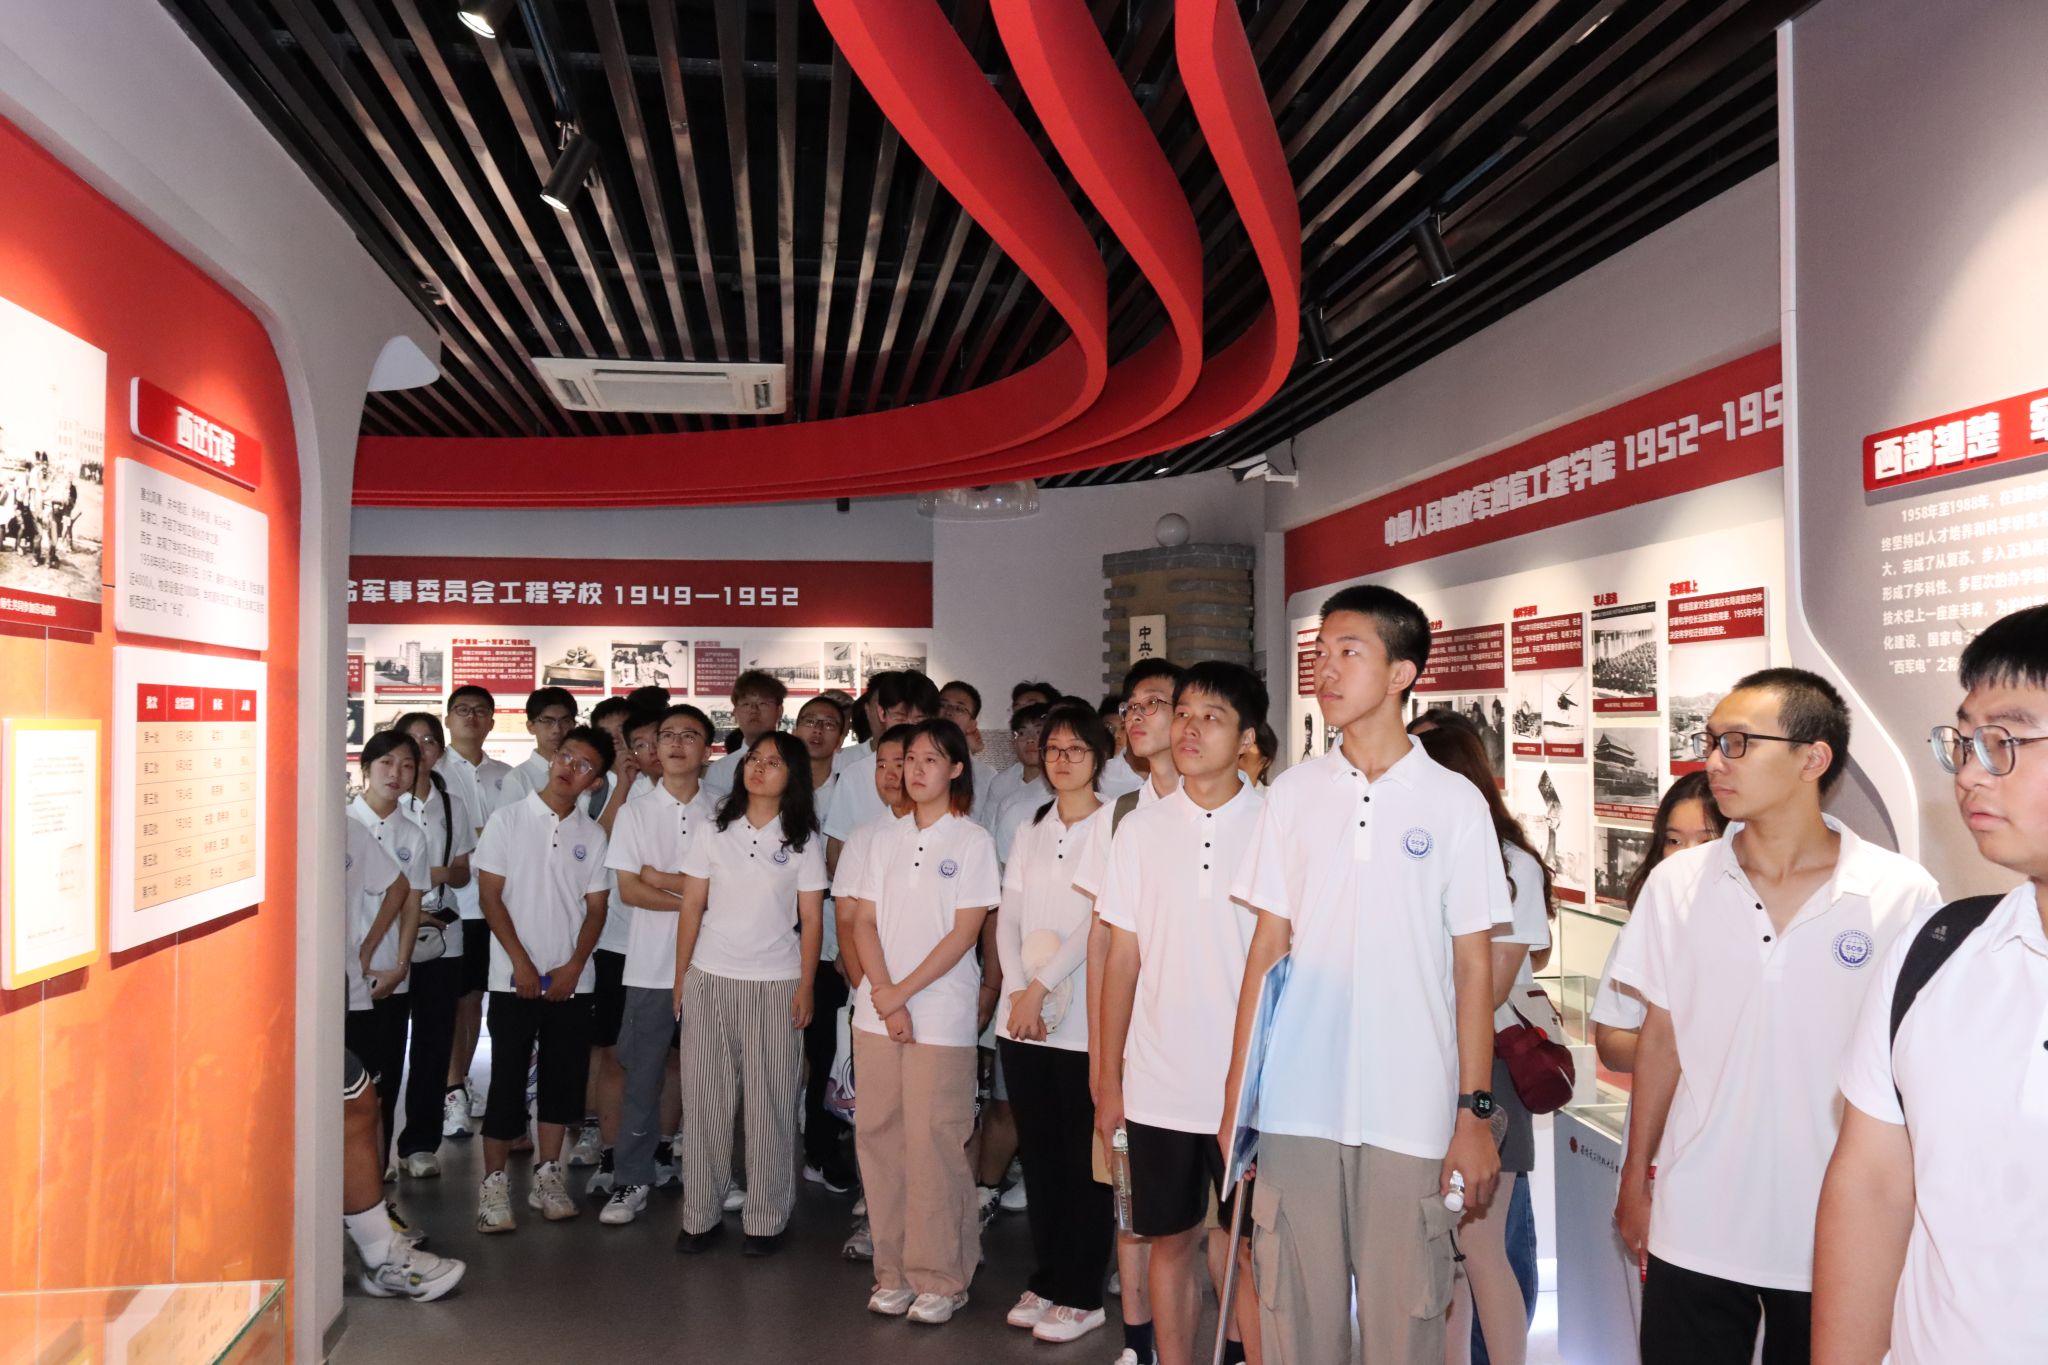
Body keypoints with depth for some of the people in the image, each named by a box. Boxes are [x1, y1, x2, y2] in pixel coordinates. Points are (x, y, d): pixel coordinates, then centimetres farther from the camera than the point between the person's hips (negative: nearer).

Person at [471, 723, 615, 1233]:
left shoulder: (593, 834, 6)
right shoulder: (509, 818, -1)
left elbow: (596, 907, 5)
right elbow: (491, 895, -4)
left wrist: (574, 966, -8)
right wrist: (521, 962, -11)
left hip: (571, 980, 3)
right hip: (514, 977, -3)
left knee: (564, 1079, 7)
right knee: (507, 1080, 1)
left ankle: (547, 1177, 20)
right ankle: (494, 1182, 12)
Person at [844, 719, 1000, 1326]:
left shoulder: (972, 841, -2)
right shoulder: (885, 839, 11)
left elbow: (964, 932, -8)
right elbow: (865, 921, 7)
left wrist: (904, 992, -11)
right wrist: (883, 993, -7)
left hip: (941, 1012, -4)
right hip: (877, 1011, 5)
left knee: (934, 1143, -3)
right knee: (880, 1138, 7)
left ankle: (940, 1278, 10)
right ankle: (894, 1271, 20)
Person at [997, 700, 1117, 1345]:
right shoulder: (1030, 830, 12)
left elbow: (1100, 923, -13)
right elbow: (1008, 918, 7)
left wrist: (1041, 987, -14)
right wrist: (1018, 990, -6)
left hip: (1084, 1020, -5)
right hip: (1022, 1018, 5)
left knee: (1083, 1159, 3)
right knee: (1038, 1153, 13)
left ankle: (1082, 1295, 15)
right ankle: (1045, 1281, 26)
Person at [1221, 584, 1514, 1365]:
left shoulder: (1454, 803, 0)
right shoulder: (1292, 793, 5)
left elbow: (1473, 967, 1)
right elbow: (1267, 947, 7)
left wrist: (1475, 1111, -3)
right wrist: (1237, 1092, 4)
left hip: (1411, 1112, -2)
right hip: (1295, 1105, 2)